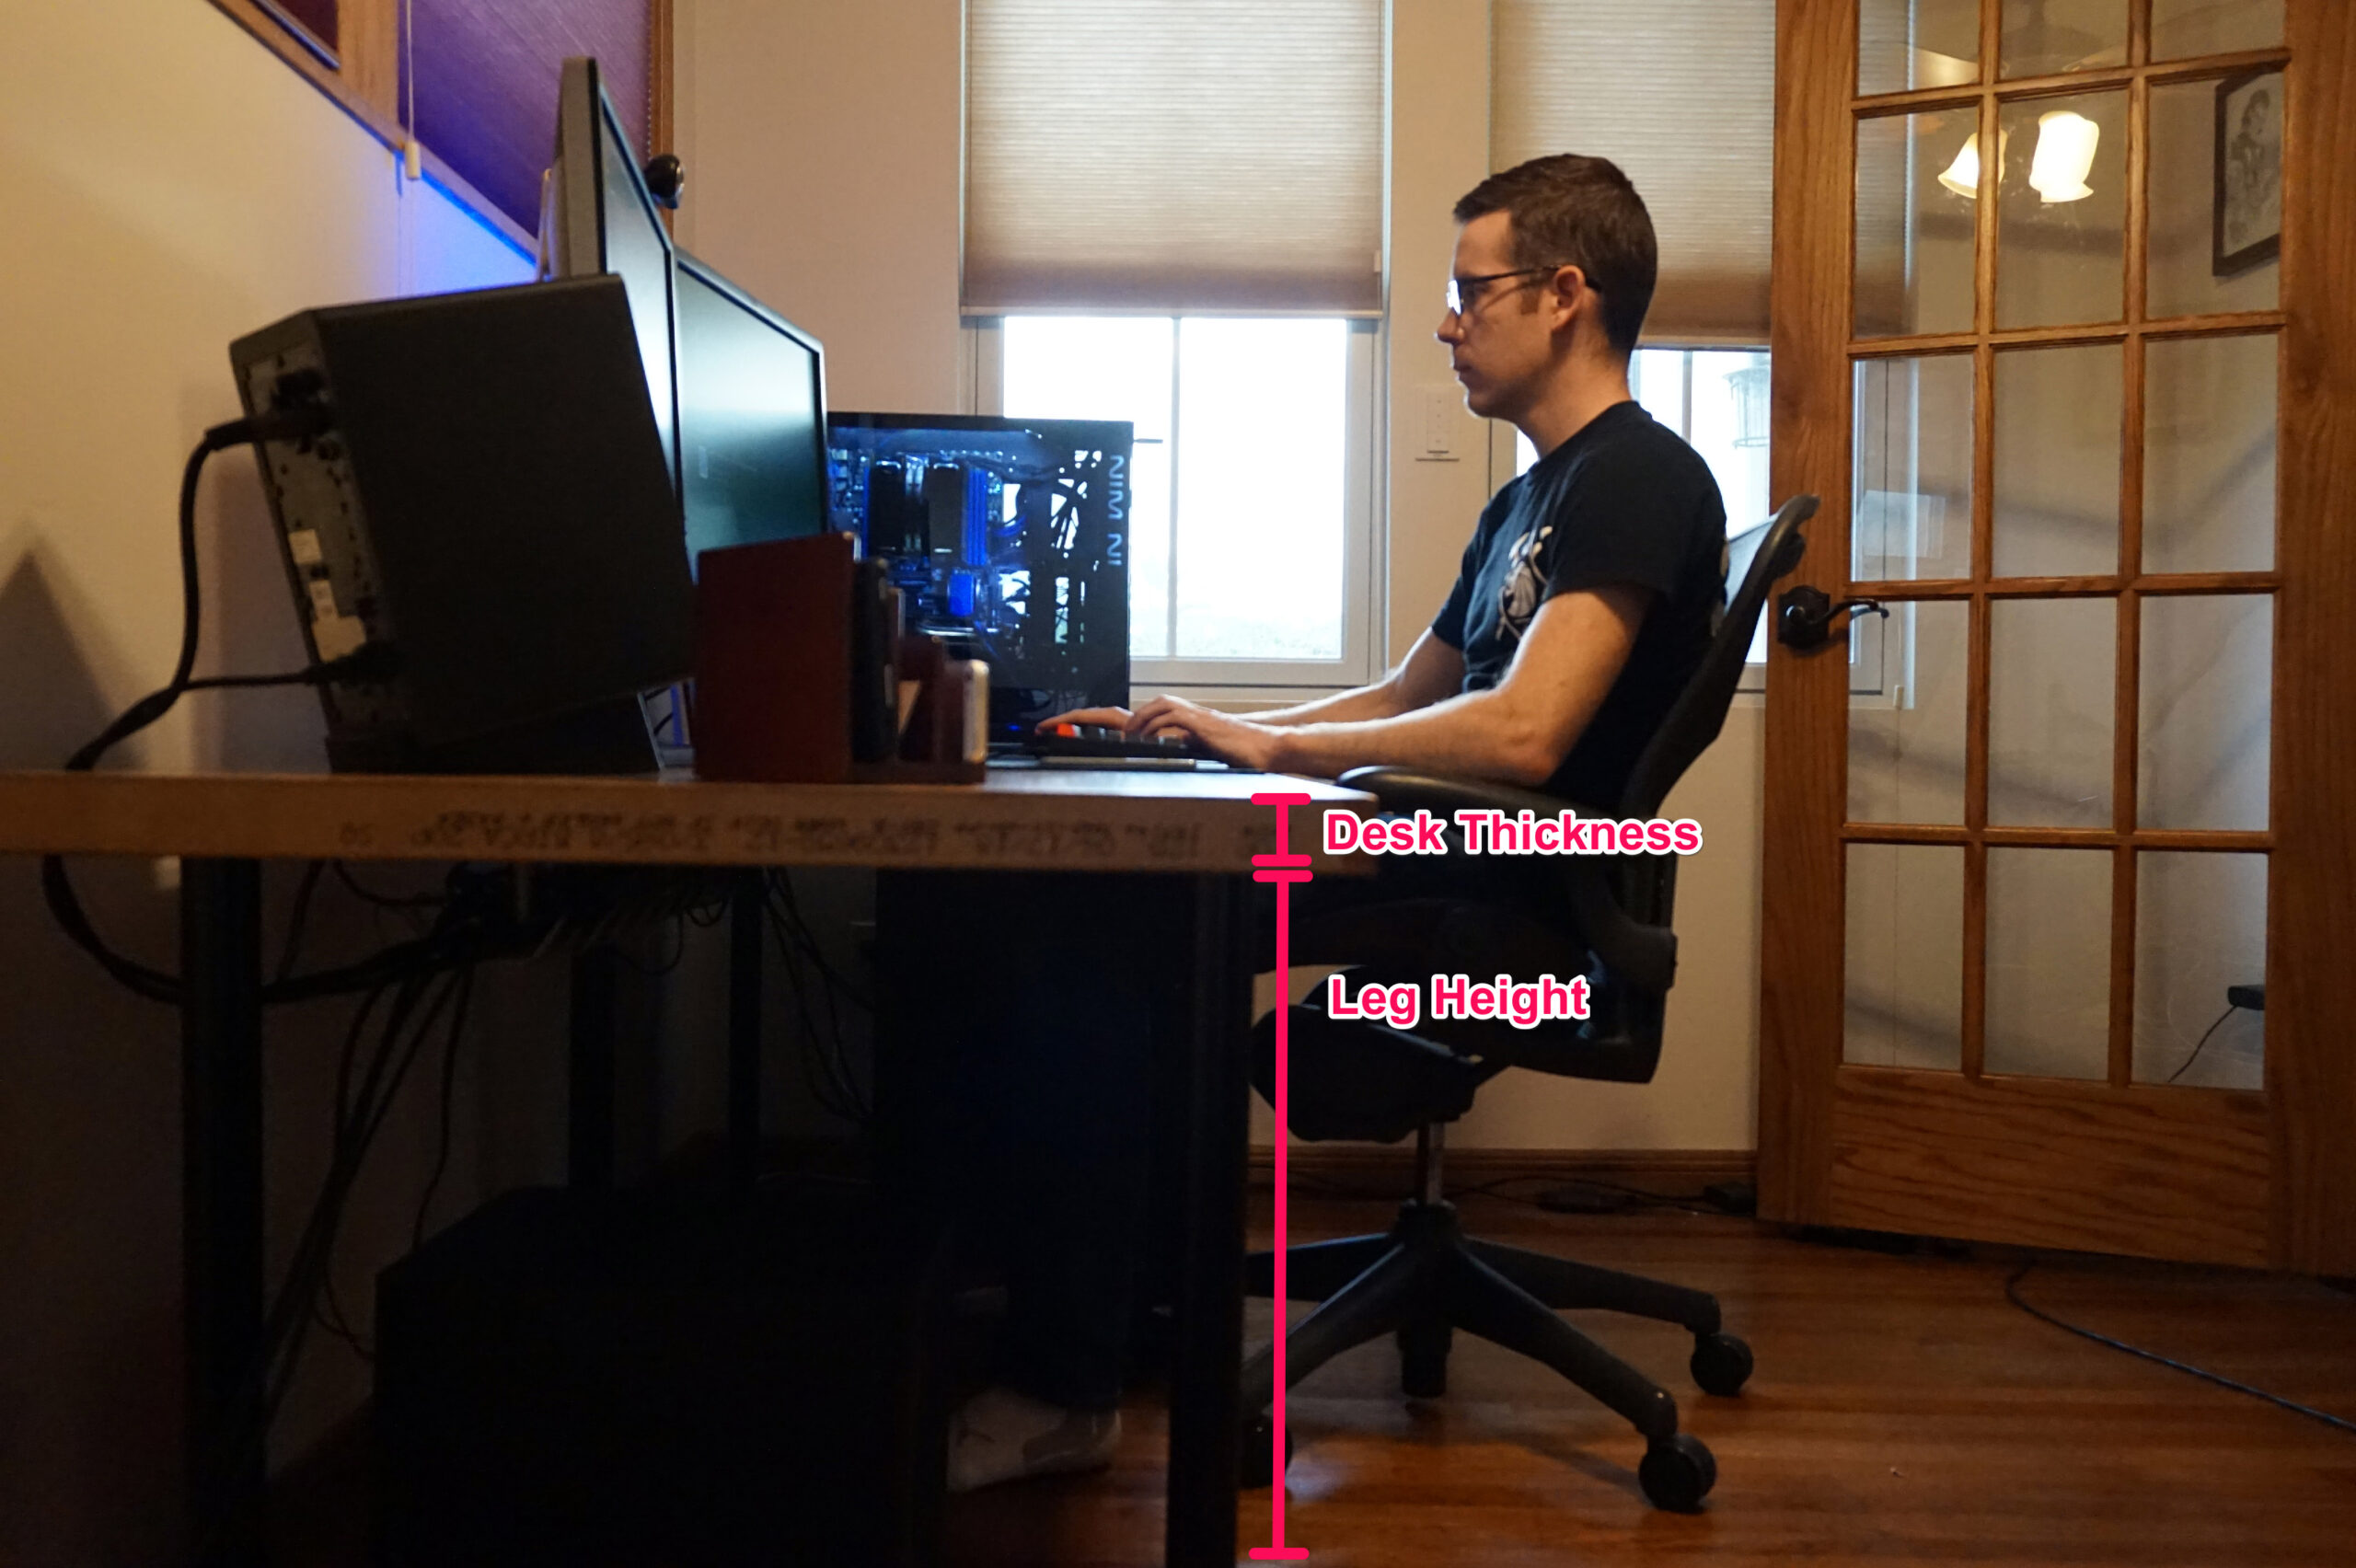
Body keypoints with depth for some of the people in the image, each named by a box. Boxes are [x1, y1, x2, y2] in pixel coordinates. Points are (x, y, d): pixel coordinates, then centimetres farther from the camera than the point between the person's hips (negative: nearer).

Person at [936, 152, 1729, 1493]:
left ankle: (1065, 1391, -9)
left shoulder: (1638, 479, -10)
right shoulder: (1529, 501, 23)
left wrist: (1271, 745, -13)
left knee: (1087, 926, -19)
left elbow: (1521, 735, -23)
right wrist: (1204, 728, 16)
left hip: (1511, 886, -10)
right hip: (1453, 851, 10)